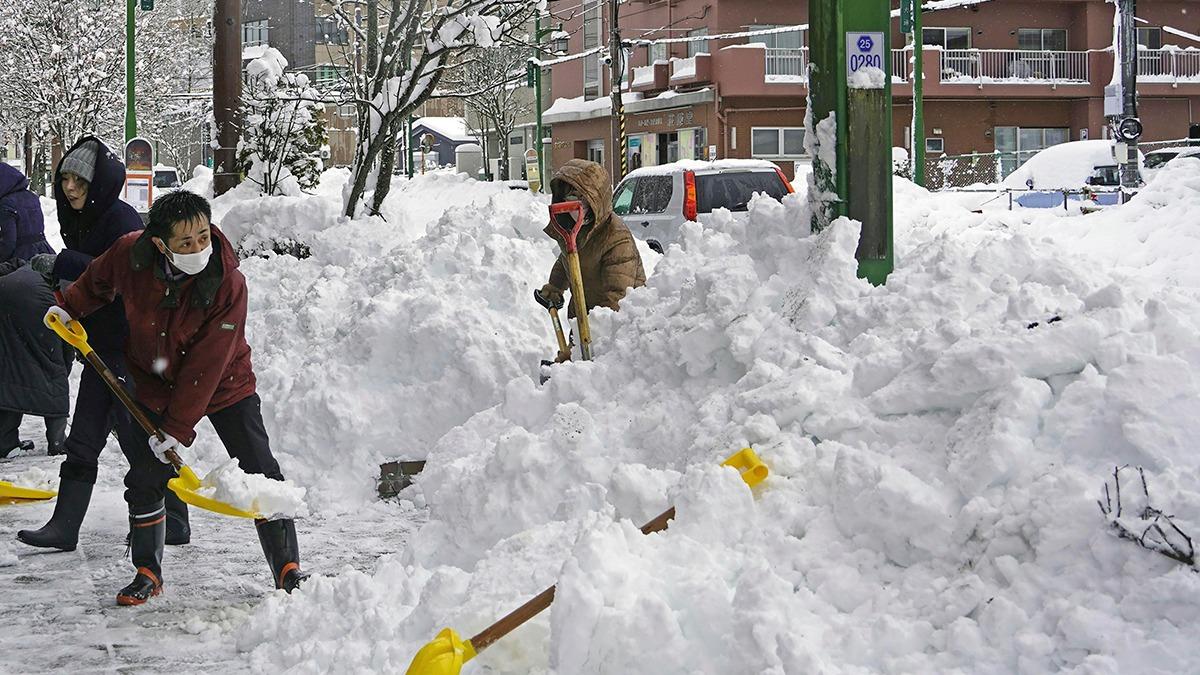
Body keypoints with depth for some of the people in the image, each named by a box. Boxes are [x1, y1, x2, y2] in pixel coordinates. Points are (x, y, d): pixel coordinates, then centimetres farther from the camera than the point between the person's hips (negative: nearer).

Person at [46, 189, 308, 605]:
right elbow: (98, 280, 6)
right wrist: (70, 308, 14)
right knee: (145, 477, 2)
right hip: (154, 382, 3)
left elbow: (205, 366, -28)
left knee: (260, 472, -7)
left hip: (223, 384, -3)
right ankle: (148, 573, 18)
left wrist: (178, 430, -27)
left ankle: (288, 569, 2)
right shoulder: (130, 255, -23)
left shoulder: (228, 283, -31)